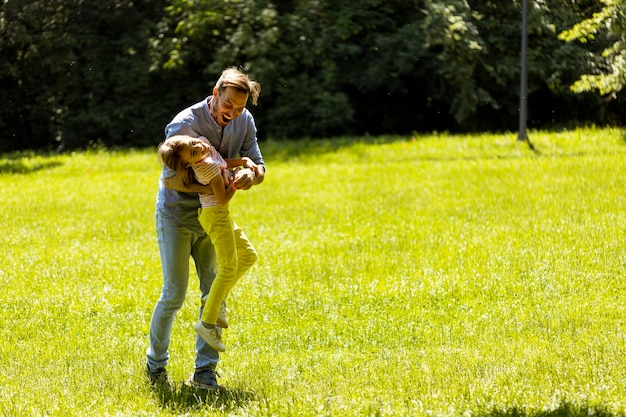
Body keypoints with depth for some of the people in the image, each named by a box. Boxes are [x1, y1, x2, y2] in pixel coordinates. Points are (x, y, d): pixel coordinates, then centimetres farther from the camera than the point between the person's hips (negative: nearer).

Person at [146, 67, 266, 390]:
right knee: (174, 294, -3)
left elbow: (258, 166, -2)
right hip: (177, 216, -5)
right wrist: (211, 188, -36)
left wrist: (250, 175, -27)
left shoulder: (244, 122, -5)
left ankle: (204, 371, 5)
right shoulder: (185, 124, -23)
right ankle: (156, 363, 16)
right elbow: (170, 178, -24)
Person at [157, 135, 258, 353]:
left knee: (248, 256, 17)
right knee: (229, 267, -7)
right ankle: (208, 322, -3)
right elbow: (223, 199, -22)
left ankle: (216, 298, 21)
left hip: (219, 215, 9)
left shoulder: (202, 142, -2)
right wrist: (236, 180, -9)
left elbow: (223, 162, 17)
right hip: (216, 215, -9)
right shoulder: (208, 166, -26)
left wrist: (245, 161, 4)